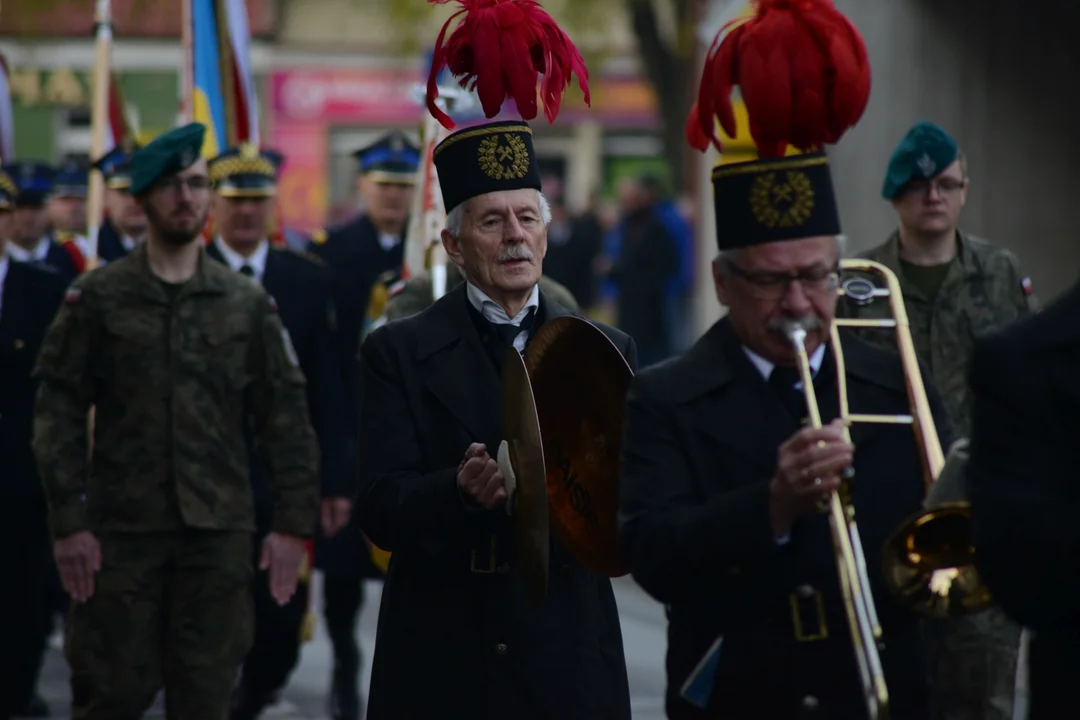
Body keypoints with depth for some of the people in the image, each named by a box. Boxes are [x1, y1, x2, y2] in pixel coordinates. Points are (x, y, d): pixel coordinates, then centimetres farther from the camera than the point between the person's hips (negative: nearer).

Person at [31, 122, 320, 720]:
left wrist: (294, 523, 0)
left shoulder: (248, 304, 7)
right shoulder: (97, 297, 2)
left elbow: (285, 417, 7)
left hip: (219, 534, 2)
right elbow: (58, 412, -1)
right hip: (122, 532, -1)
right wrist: (67, 522, -8)